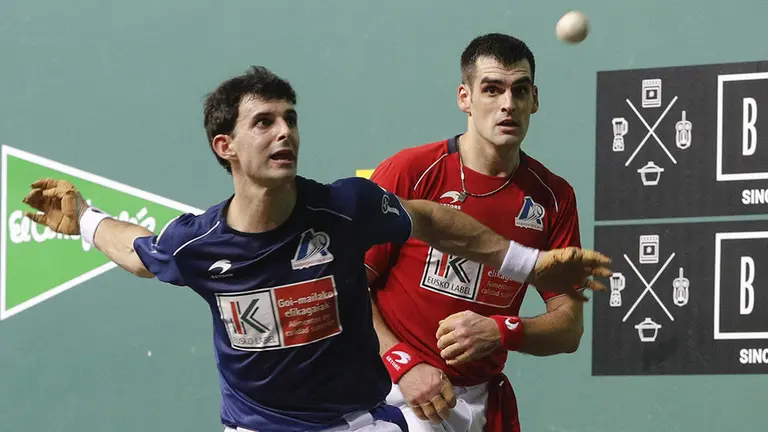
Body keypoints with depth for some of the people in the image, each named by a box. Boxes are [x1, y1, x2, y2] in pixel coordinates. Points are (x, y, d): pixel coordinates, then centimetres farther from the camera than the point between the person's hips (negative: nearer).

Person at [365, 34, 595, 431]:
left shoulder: (553, 197, 2)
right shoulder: (408, 172, -7)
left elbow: (569, 329, 3)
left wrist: (501, 333, -16)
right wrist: (404, 364, -16)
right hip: (397, 393, -3)